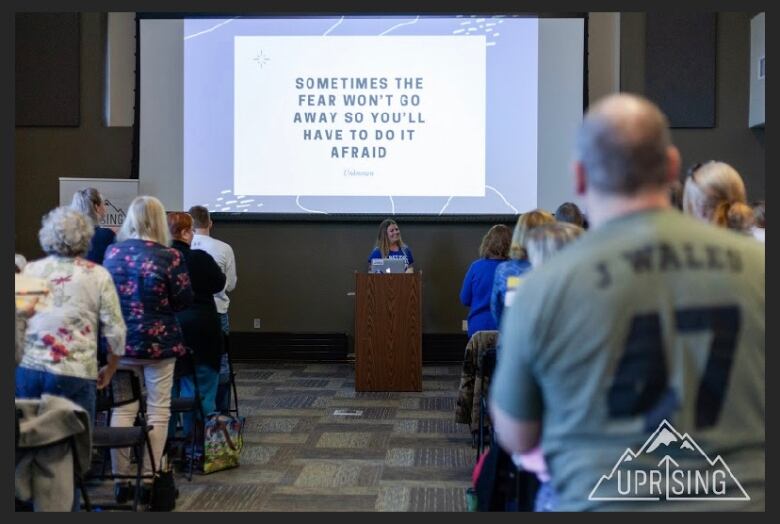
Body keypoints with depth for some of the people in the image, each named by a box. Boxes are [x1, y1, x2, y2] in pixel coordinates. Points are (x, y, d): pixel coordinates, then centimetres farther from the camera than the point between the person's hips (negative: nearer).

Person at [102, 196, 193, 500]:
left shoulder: (112, 253, -2)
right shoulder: (169, 257, -14)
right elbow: (185, 300, -8)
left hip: (121, 341, 3)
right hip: (159, 341, -3)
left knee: (122, 408, 10)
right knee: (158, 409, 7)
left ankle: (121, 479, 13)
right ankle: (149, 478, 10)